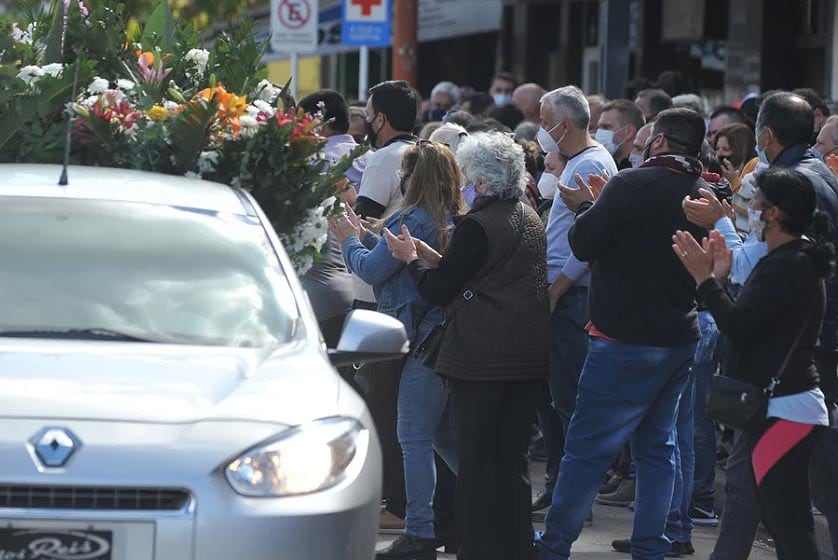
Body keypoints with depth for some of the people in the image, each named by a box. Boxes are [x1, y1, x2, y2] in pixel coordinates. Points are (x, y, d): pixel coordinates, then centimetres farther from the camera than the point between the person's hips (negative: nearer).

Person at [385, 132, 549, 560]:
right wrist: (429, 255, 18)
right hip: (530, 355, 8)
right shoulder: (530, 219, 10)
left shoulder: (476, 227, -15)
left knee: (477, 458, 0)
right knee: (513, 456, 13)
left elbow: (438, 290, -9)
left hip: (482, 355, -8)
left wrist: (411, 259, 9)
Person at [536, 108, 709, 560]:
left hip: (626, 340, -7)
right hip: (680, 337, 7)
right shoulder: (703, 196, 4)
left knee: (587, 447, 0)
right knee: (657, 445, 14)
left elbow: (584, 244, -13)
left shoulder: (631, 185, -16)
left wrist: (585, 206, 9)